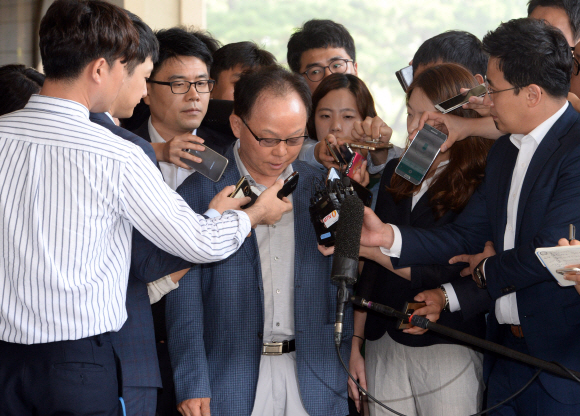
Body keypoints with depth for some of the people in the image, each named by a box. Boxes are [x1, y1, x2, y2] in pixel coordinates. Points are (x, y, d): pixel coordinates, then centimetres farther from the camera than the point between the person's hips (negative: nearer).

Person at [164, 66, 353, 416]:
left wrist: (344, 372, 8)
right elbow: (185, 301, -3)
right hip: (232, 384, -2)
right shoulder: (199, 193, 0)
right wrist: (193, 387, -9)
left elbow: (340, 289, 13)